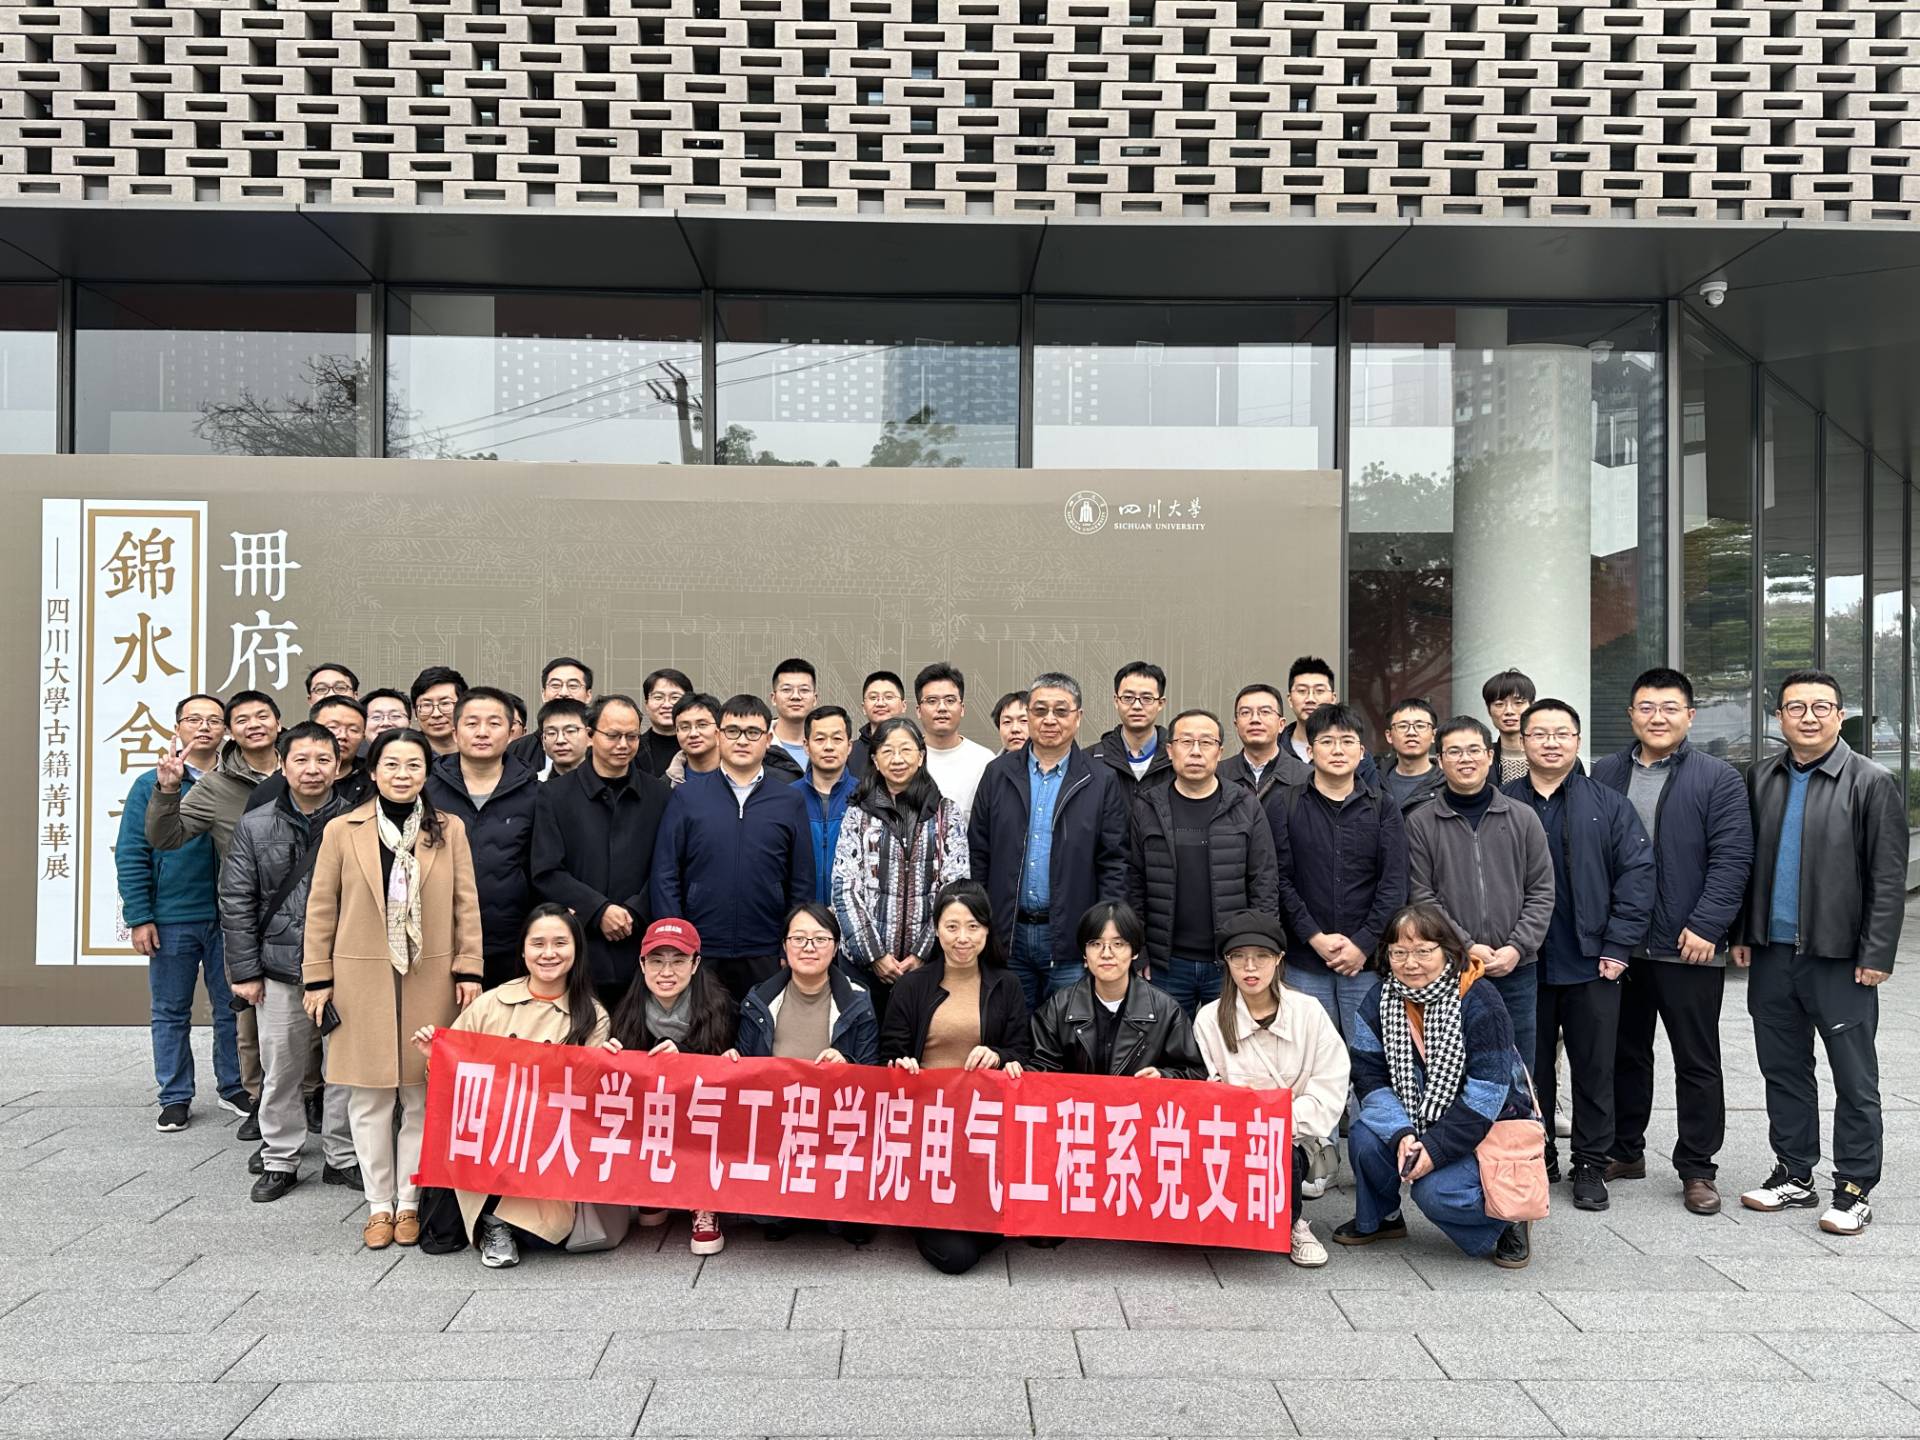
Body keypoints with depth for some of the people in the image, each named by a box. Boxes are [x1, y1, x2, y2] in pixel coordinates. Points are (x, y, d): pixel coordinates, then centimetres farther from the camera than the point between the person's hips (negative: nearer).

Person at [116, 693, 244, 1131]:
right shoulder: (152, 785, 1)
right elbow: (131, 855, 0)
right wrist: (139, 918, -6)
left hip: (228, 917, 0)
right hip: (171, 921, 0)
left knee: (232, 1009, 8)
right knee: (171, 1013, 9)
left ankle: (233, 1087, 23)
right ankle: (175, 1098, 21)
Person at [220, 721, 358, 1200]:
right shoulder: (255, 827, 2)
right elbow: (237, 903, 3)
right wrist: (245, 971, 0)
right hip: (280, 971, 1)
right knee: (281, 1071, 9)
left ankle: (341, 1157, 23)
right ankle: (279, 1161, 25)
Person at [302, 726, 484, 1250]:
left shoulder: (449, 830, 3)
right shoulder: (342, 831, 1)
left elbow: (466, 905, 4)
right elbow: (321, 909, 3)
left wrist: (468, 970, -2)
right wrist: (318, 978, 1)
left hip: (430, 981, 0)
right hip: (362, 980, 0)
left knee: (423, 1095, 4)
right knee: (369, 1096, 6)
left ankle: (409, 1202, 18)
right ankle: (379, 1204, 19)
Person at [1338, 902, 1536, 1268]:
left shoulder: (1480, 1005, -20)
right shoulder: (1378, 1001, -6)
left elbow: (1485, 1096, -22)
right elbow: (1369, 1077, -10)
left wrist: (1435, 1148, -26)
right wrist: (1401, 1135, -26)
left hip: (1486, 1128, -5)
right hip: (1410, 1120, 5)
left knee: (1436, 1191, -27)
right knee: (1364, 1136, -23)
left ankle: (1507, 1217, 4)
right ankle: (1377, 1219, 5)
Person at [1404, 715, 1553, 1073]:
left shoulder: (1523, 818, 7)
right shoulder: (1421, 823, 1)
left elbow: (1541, 893, 5)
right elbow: (1421, 897, -4)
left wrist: (1517, 947, -7)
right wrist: (1467, 947, -12)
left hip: (1517, 971, 2)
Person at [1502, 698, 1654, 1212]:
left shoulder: (1609, 806, 3)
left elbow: (1638, 874, -1)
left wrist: (1618, 947, -8)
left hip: (1591, 964, 0)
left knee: (1594, 1069, 7)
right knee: (1529, 1069, 9)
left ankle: (1590, 1165, 20)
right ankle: (1535, 1159, 22)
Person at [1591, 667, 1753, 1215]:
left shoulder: (1719, 778, -1)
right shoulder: (1605, 774, 9)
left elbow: (1732, 859, -7)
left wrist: (1706, 927, -15)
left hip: (1689, 947, -3)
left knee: (1697, 1063, 6)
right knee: (1626, 1054, 14)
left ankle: (1697, 1170, 17)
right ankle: (1625, 1153, 28)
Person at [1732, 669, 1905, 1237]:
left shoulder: (1871, 783, -6)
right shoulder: (1762, 778, 8)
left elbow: (1889, 878, -8)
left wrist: (1876, 954, -12)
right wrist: (1742, 934, 9)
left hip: (1840, 957, -5)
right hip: (1772, 953, 5)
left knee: (1855, 1081, 5)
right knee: (1784, 1071, 14)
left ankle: (1854, 1189, 17)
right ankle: (1794, 1176, 27)